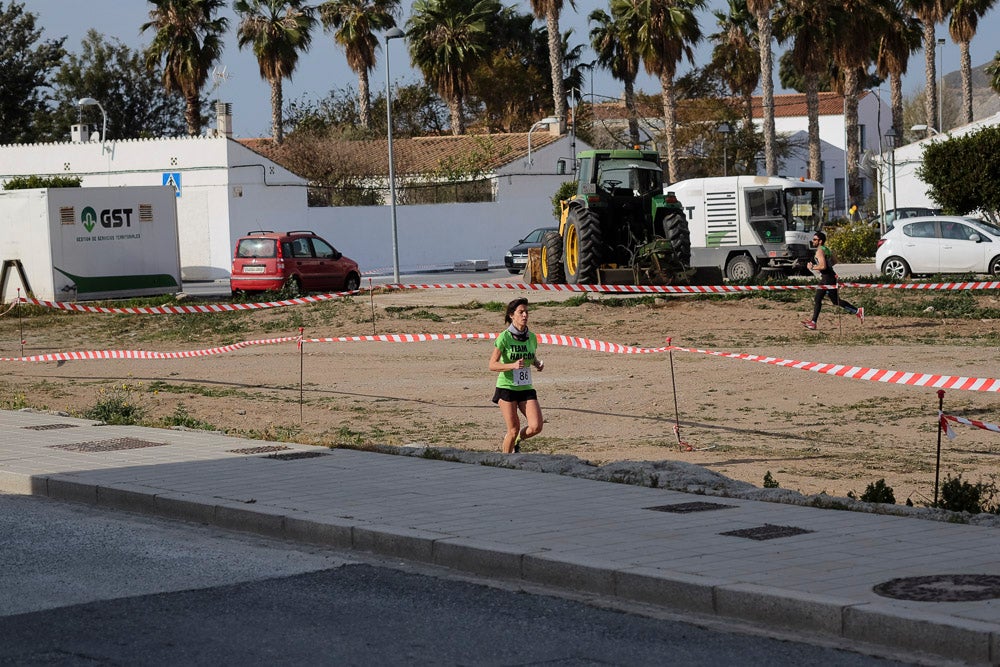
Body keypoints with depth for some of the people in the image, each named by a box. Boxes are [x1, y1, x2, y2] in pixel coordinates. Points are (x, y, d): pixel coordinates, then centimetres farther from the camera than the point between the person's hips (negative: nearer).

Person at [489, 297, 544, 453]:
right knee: (514, 429, -6)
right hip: (506, 388, -4)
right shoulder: (504, 338, -12)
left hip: (526, 388, 4)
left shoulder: (531, 337, 4)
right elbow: (492, 365, -13)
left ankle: (516, 440, 22)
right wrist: (513, 365, -28)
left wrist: (538, 364, 0)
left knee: (536, 427, -10)